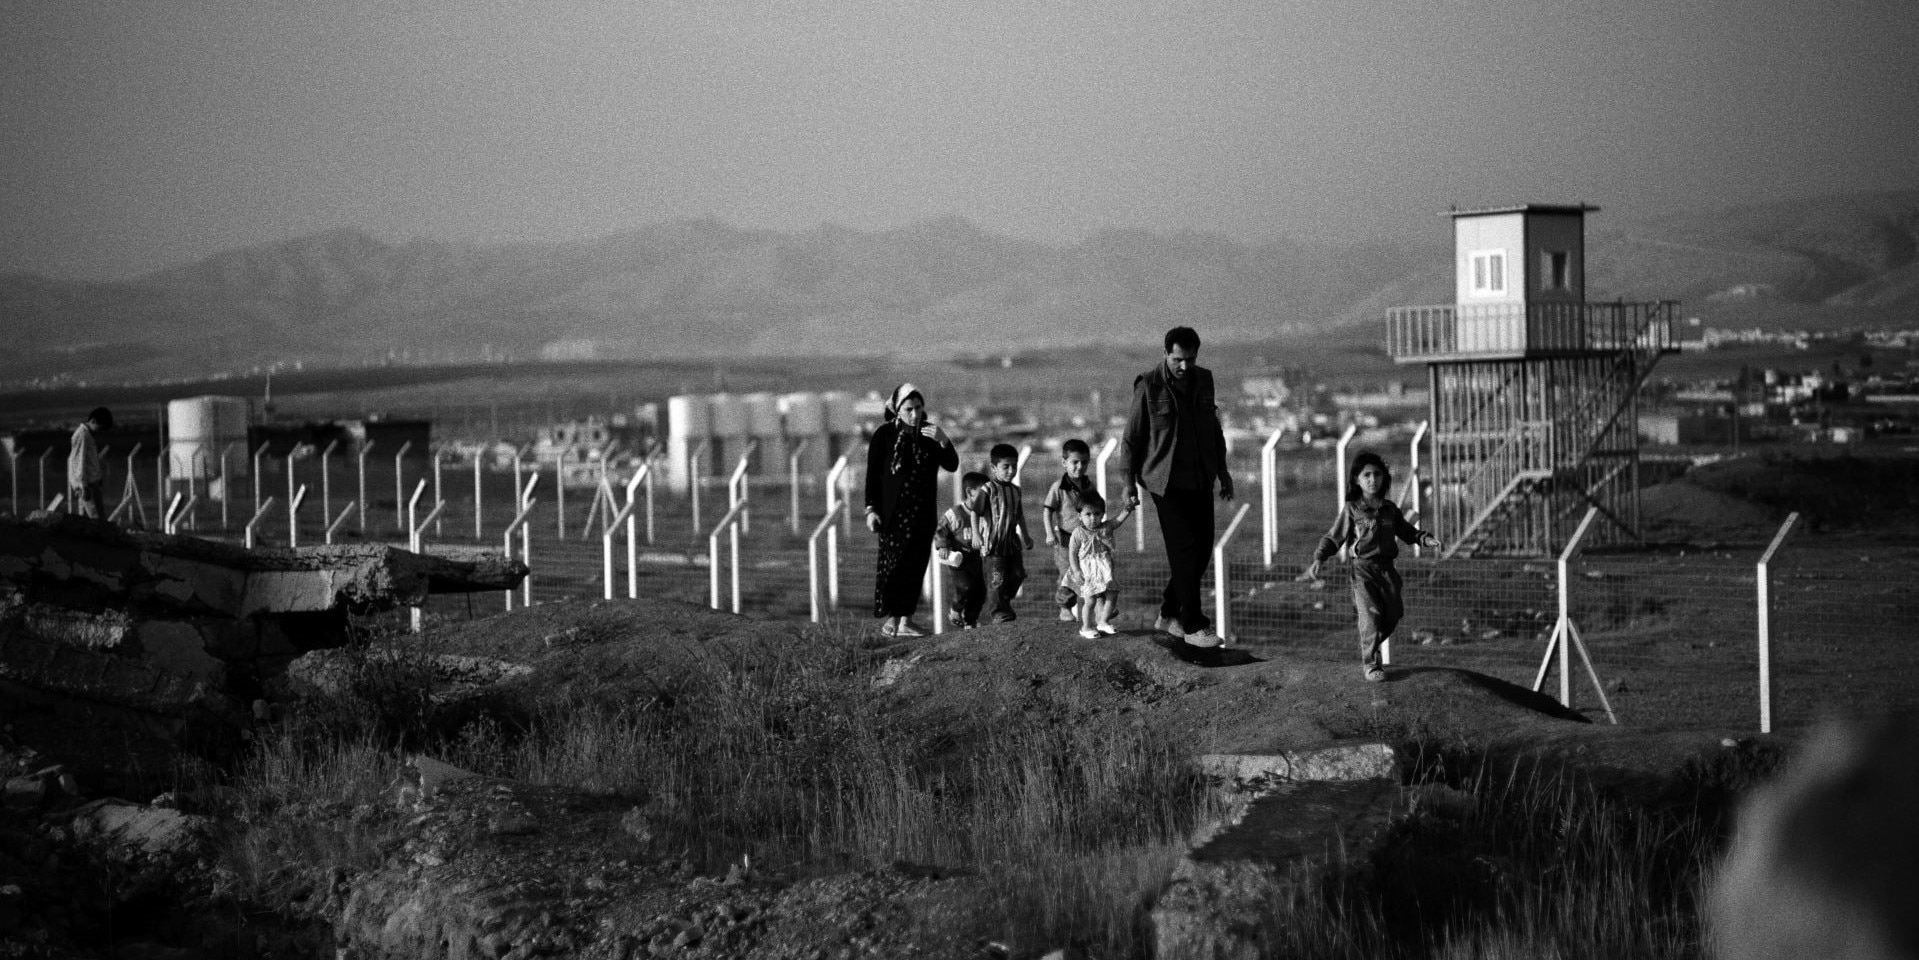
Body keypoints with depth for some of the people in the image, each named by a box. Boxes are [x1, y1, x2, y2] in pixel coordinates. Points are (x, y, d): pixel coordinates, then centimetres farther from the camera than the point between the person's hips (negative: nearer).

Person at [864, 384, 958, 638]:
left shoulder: (929, 433, 8)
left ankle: (905, 621, 6)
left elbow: (952, 465, 1)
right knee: (893, 562, -10)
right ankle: (890, 618, -6)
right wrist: (871, 509, -9)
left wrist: (943, 441, -16)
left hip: (923, 512, 4)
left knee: (916, 566, 3)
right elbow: (872, 474, -3)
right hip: (893, 511, -4)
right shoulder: (884, 435, -3)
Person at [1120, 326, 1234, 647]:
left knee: (1202, 548, 7)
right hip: (1166, 482, -6)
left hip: (1200, 480, 6)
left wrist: (1222, 470, 20)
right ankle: (1193, 626, -6)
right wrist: (1130, 482, -6)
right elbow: (1132, 437, -6)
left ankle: (1169, 614, 22)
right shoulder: (1149, 386, -11)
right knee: (1184, 549, -10)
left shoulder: (1203, 380, 7)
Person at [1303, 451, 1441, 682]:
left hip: (1387, 568, 5)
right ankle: (1369, 663, -3)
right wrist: (1318, 559, -11)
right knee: (1371, 615, -15)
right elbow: (1333, 538, 1)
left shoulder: (1390, 509, 11)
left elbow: (1406, 531, 22)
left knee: (1392, 616, 4)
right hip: (1363, 569, -5)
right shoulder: (1351, 510, -1)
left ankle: (1369, 652, 27)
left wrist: (1424, 539, 4)